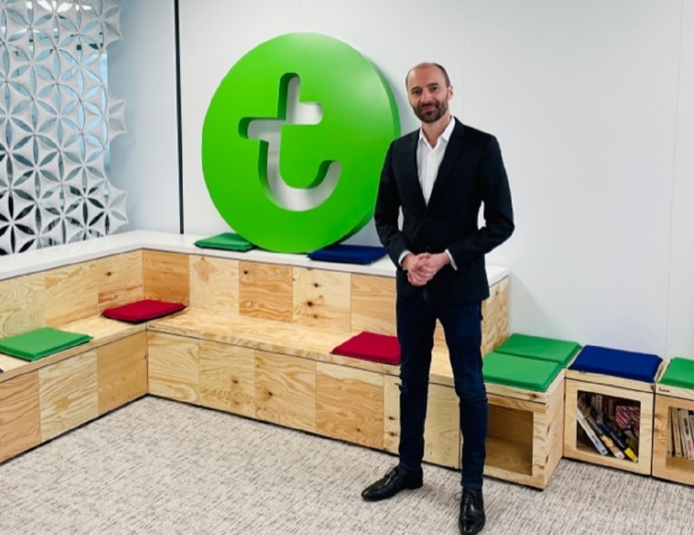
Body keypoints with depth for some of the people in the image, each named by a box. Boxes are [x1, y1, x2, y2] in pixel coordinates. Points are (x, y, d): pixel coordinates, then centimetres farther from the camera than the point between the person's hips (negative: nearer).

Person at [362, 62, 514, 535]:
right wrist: (405, 257, -9)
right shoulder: (399, 150, 5)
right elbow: (385, 217, 10)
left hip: (460, 287, -4)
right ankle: (409, 468, 32)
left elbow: (501, 222, -11)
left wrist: (446, 259, -17)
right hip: (411, 287, 5)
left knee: (470, 386, 6)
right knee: (412, 380, 15)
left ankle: (473, 486, 20)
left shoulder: (481, 145, -9)